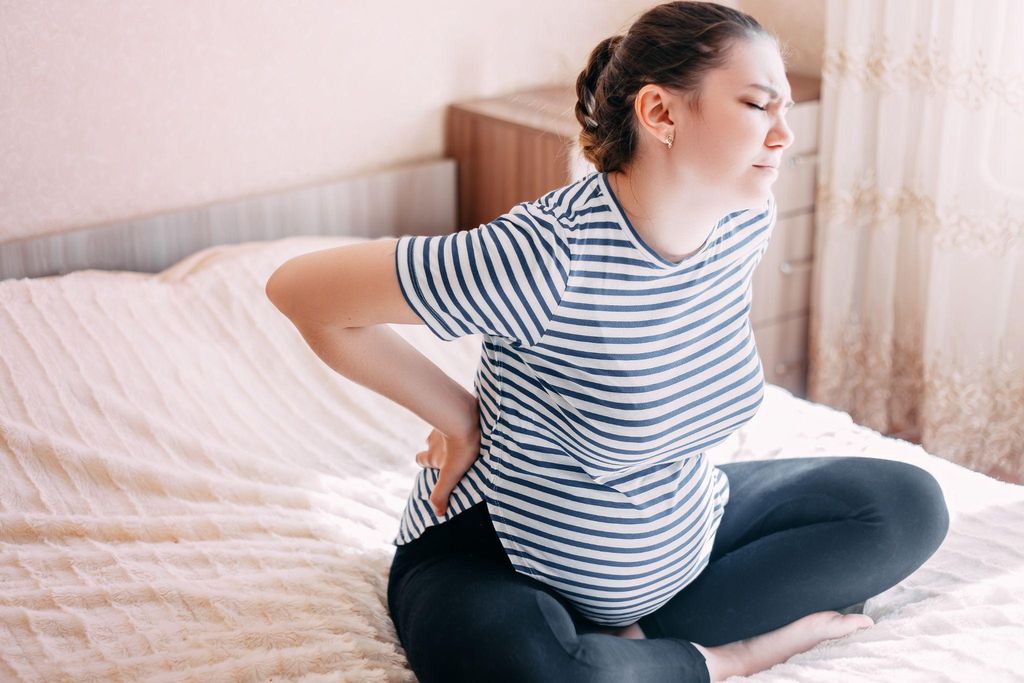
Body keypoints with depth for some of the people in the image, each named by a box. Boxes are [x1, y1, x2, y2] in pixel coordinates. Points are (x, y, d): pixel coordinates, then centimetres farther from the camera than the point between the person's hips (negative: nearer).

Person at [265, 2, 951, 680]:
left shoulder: (745, 220, -8)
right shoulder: (548, 258, -30)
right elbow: (299, 289, -24)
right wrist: (460, 414, -15)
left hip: (681, 536, 7)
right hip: (501, 561, -6)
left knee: (909, 503, 2)